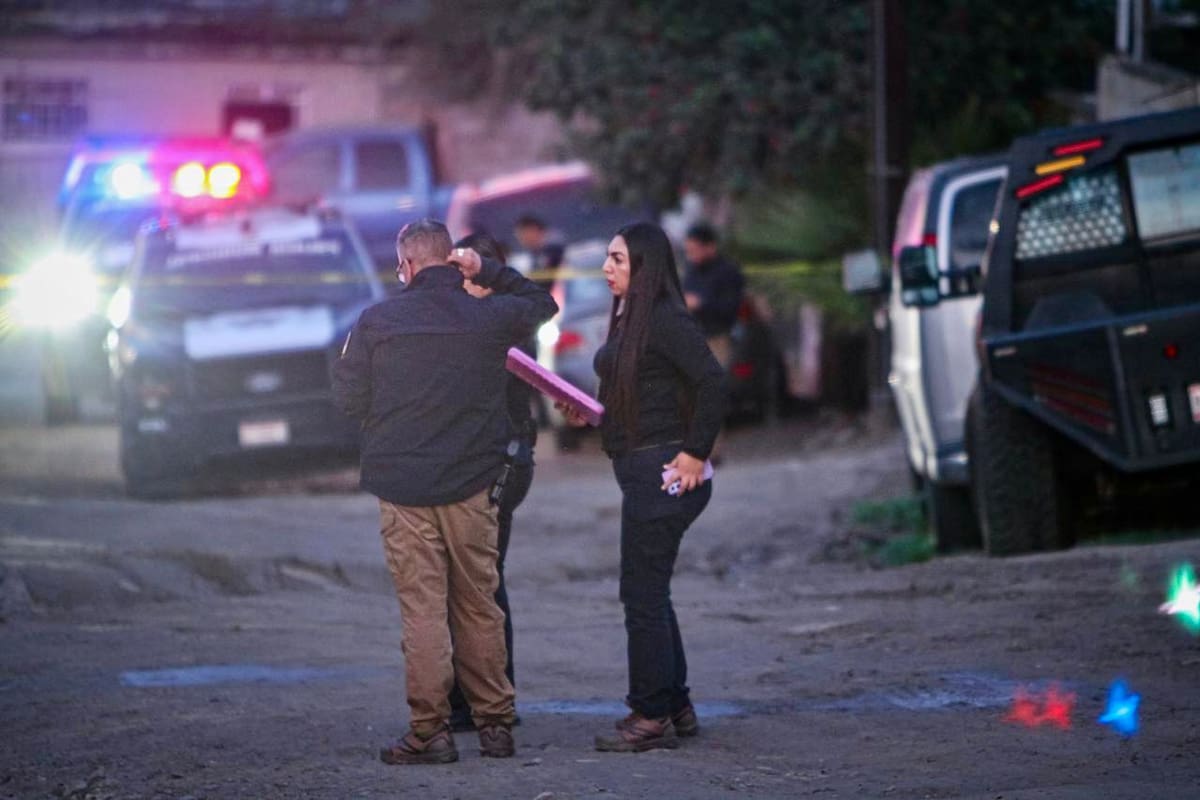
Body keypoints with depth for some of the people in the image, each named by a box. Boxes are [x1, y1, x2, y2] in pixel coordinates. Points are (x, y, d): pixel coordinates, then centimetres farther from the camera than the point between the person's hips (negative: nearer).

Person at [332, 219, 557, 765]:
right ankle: (494, 724, 14)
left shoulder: (376, 323, -5)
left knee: (422, 609, -1)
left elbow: (350, 400, 1)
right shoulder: (489, 318, 1)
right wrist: (488, 271, 16)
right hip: (472, 486, 2)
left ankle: (429, 731, -3)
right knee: (479, 606, 11)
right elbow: (543, 304, 22)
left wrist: (345, 361, 21)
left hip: (403, 487, -2)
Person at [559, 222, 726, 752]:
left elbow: (712, 381, -22)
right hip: (640, 469, 10)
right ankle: (675, 708, 24)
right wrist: (591, 415, 7)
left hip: (662, 468, -10)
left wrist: (695, 452, -21)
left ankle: (652, 717, 0)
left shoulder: (664, 319, -15)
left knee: (642, 593, -6)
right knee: (649, 593, 16)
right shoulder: (626, 319, 14)